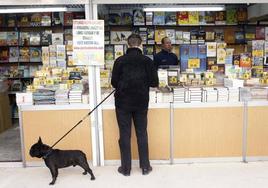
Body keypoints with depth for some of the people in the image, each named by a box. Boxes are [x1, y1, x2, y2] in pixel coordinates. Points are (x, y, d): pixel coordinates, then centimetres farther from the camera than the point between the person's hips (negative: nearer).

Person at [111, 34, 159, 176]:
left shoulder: (120, 60, -6)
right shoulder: (147, 61, -4)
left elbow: (114, 83, -5)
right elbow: (154, 82, -4)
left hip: (123, 102, -1)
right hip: (141, 102, 1)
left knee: (124, 135, 7)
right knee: (142, 134, 12)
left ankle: (126, 168, 15)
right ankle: (145, 167, 19)